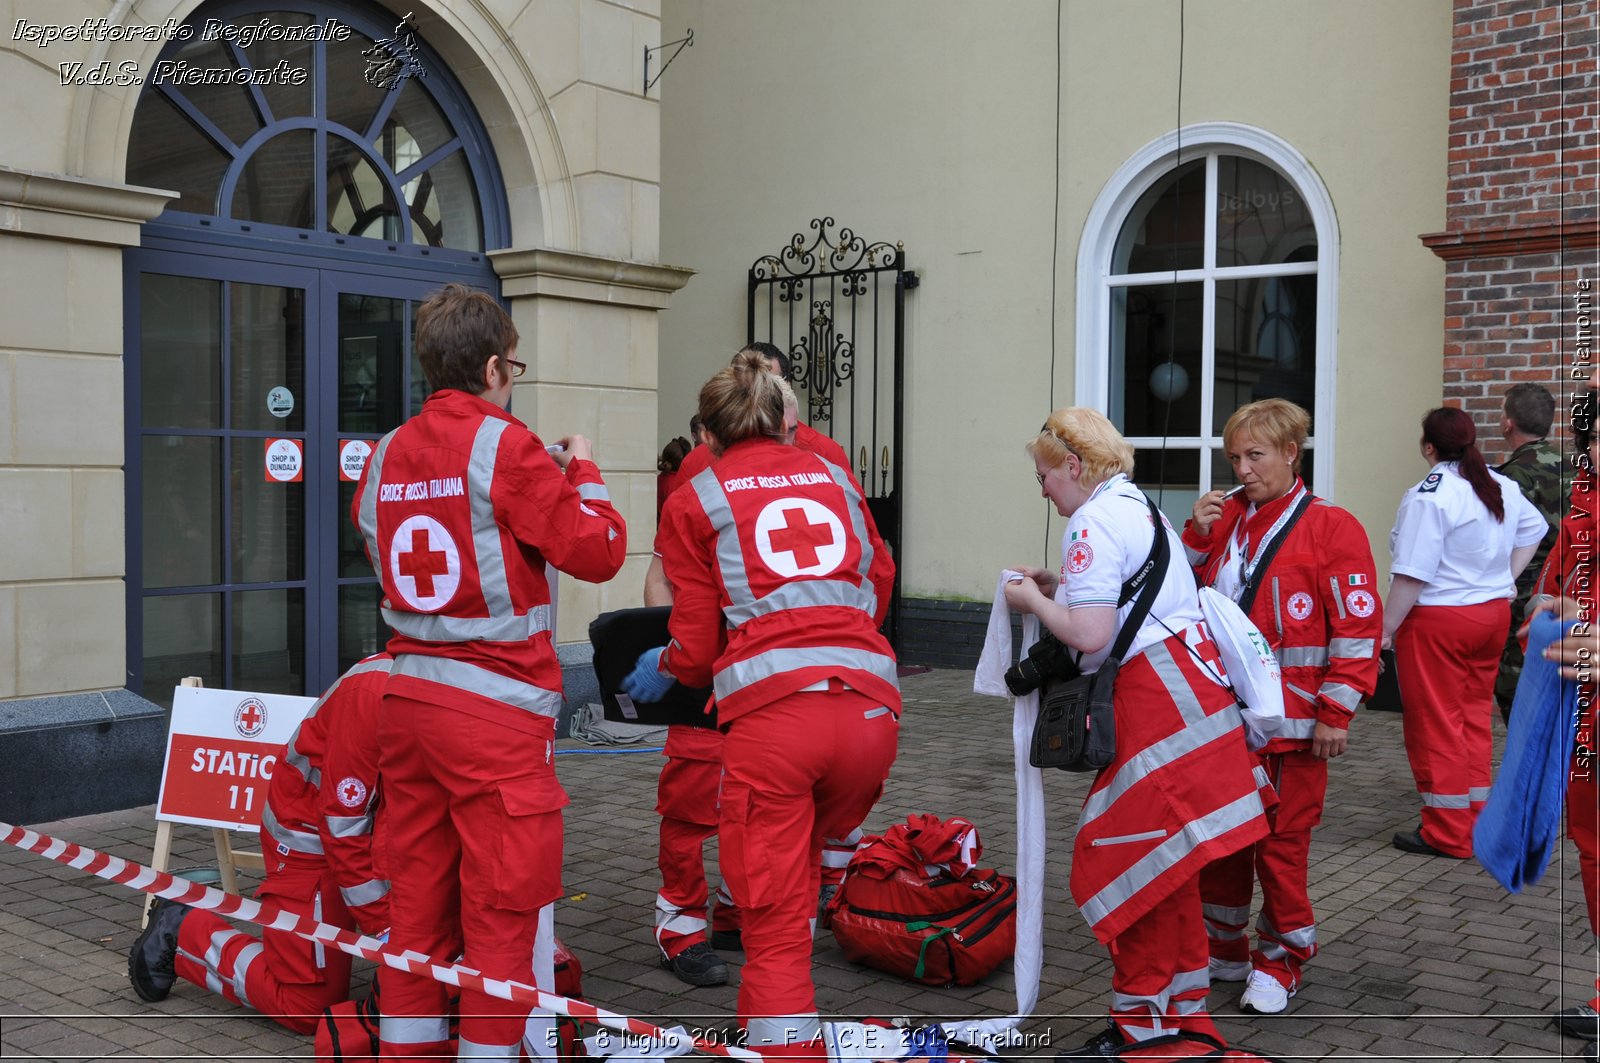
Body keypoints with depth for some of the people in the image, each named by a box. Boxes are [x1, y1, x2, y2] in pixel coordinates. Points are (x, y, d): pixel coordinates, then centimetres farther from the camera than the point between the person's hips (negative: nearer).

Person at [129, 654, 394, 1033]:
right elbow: (343, 829, -27)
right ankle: (183, 933, 16)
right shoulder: (371, 690, -33)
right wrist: (384, 926, -25)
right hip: (312, 834, -7)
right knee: (304, 1007, -1)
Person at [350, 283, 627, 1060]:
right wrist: (581, 472, 6)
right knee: (500, 905, 2)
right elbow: (598, 552, -11)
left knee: (418, 892, 15)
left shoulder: (388, 454, 7)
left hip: (408, 698, 7)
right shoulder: (503, 443, -11)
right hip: (497, 707, -7)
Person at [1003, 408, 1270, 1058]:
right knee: (1161, 856, 19)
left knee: (1131, 859, -1)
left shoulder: (1093, 523, -12)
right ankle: (1182, 1010, 32)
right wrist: (1060, 587, 16)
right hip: (1189, 679, 11)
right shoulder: (1139, 507, 18)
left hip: (1158, 699, -10)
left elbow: (1090, 635, -20)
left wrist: (1034, 602, -4)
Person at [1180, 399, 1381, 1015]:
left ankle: (1280, 960, 21)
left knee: (1282, 839, 3)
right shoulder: (1225, 518, 10)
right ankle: (1222, 949, 29)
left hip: (1291, 719, -5)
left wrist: (1336, 713, -11)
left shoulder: (1330, 527, -8)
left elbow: (1357, 628, -9)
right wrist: (1197, 535, -1)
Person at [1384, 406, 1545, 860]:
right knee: (1474, 716, 17)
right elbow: (1533, 529, 25)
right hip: (1494, 615, 8)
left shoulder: (1428, 498, -19)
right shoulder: (1503, 488, 7)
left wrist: (1385, 629, -16)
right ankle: (1477, 817, 25)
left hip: (1438, 621, -8)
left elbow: (1412, 575, -22)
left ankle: (1448, 833, 6)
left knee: (1435, 724, 1)